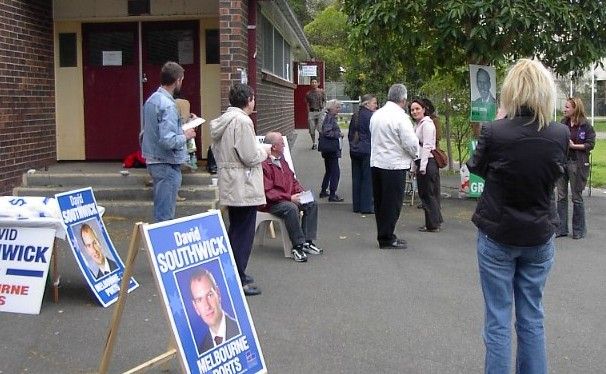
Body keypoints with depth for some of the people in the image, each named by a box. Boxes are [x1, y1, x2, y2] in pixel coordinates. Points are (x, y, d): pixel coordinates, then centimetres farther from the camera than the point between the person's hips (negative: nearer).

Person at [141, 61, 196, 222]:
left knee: (160, 210, 19)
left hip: (153, 161, 10)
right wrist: (185, 136, -11)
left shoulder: (151, 99, 9)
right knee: (166, 214, -3)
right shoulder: (168, 105, -20)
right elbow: (168, 141, -28)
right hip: (167, 164, -9)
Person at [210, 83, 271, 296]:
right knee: (243, 233, -3)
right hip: (244, 187, -10)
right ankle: (238, 281, 0)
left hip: (229, 186, 10)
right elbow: (250, 157, -21)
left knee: (235, 230, 20)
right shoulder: (242, 121, -18)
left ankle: (233, 273, 30)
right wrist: (264, 151, 0)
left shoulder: (222, 120, 11)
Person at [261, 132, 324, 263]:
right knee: (291, 208, -35)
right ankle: (298, 246, -27)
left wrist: (300, 191, 2)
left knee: (311, 204, -5)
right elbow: (268, 192, -22)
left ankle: (307, 242, -4)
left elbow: (293, 180, 22)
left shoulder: (282, 161, 12)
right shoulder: (264, 165, -18)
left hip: (288, 198, 9)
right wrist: (289, 198, -24)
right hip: (271, 203, -9)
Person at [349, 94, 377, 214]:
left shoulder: (355, 116, 10)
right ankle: (366, 207, 0)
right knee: (367, 179, -1)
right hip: (367, 151, -7)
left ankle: (357, 206, 15)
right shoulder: (370, 116, -12)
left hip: (354, 151, 7)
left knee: (356, 178, 10)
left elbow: (350, 134, 15)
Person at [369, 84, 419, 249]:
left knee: (380, 201, 13)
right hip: (394, 165, -7)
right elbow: (411, 143, -17)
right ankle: (387, 239, 6)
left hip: (376, 163, 7)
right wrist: (415, 155, 5)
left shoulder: (376, 114, 7)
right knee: (392, 203, 1)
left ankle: (384, 235, 23)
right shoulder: (401, 117, -15)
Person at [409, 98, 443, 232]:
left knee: (429, 194, -4)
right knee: (423, 194, 12)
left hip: (428, 163, -9)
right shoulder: (417, 125, 18)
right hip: (420, 163, 9)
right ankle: (434, 222, 19)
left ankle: (433, 225, 2)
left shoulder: (427, 123, -10)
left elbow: (427, 146, -16)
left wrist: (423, 166, -19)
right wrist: (413, 167, 19)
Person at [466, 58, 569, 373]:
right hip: (540, 237, 3)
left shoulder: (494, 132, -17)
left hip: (497, 236, -3)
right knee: (532, 317, 14)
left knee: (498, 319, 5)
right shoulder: (560, 135, -9)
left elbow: (477, 169, 3)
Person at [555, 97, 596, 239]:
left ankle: (579, 230, 17)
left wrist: (573, 146, -18)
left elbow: (590, 144, -9)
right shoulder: (563, 123, 6)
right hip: (561, 162, 5)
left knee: (576, 198, 4)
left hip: (576, 164, -5)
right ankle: (561, 229, 15)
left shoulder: (585, 125, -8)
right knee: (561, 197, 7)